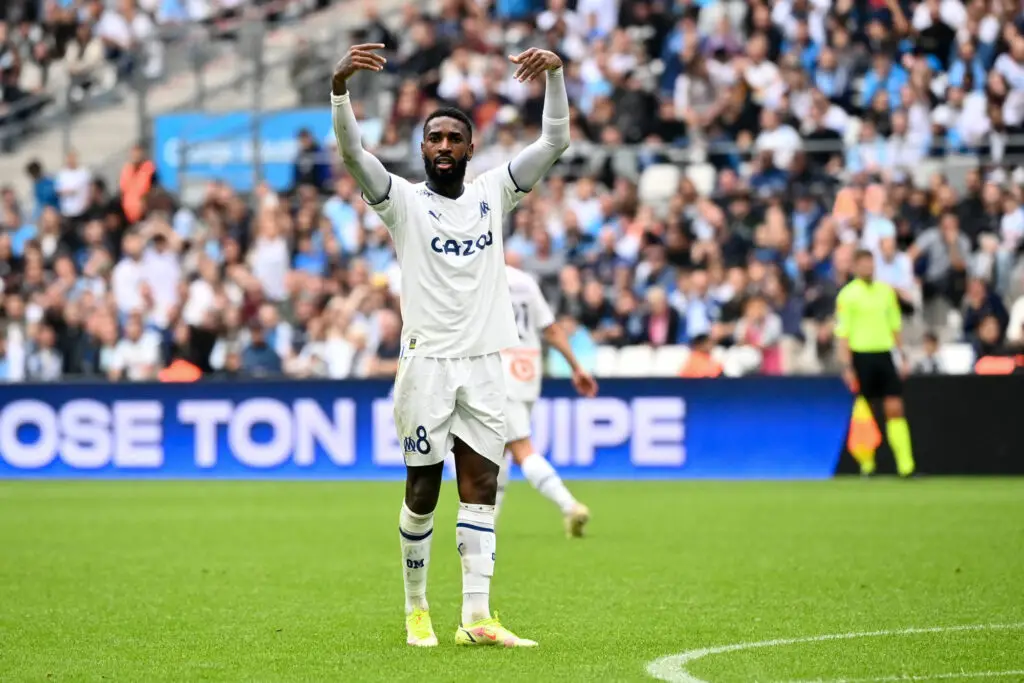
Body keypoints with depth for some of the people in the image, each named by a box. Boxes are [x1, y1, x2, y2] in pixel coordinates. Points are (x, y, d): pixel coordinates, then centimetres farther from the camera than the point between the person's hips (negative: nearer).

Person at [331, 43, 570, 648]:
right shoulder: (404, 201, 3)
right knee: (423, 492, 2)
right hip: (427, 362, -3)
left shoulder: (493, 195, 11)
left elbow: (555, 144, 5)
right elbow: (352, 150, -13)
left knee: (481, 489, -2)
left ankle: (478, 617, -5)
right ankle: (417, 611, 14)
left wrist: (555, 76, -11)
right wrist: (340, 86, -30)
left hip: (485, 363, 3)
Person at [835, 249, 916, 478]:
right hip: (861, 356, -4)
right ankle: (866, 465, 14)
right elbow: (843, 333, -6)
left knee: (895, 409, -4)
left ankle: (906, 465, -7)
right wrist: (847, 367, -12)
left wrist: (902, 356, 14)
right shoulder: (847, 294, -4)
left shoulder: (886, 291, 11)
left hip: (884, 354, 4)